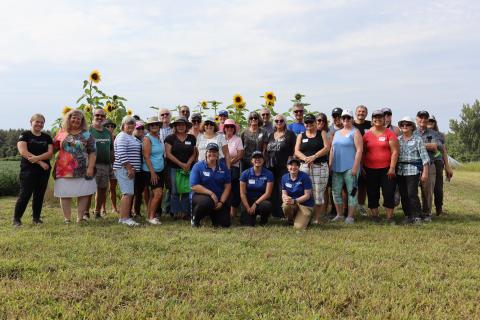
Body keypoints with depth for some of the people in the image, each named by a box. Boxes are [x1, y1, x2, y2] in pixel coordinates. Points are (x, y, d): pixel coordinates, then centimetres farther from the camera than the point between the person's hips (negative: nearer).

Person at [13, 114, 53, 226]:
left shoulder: (47, 137, 12)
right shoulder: (24, 135, 0)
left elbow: (50, 153, -1)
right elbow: (23, 152, -13)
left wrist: (37, 158, -19)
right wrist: (40, 162, -15)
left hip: (44, 170, 4)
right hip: (28, 170, -4)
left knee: (39, 195, 8)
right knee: (25, 194, -6)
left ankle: (36, 217, 18)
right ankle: (16, 218, 3)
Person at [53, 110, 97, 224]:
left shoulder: (86, 135, 4)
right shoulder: (61, 133, 9)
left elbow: (92, 152, 1)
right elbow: (53, 148, 15)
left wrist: (90, 167, -8)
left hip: (82, 171, -1)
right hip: (64, 170, 1)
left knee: (83, 194, 2)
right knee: (65, 195, 2)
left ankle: (80, 218, 12)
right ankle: (67, 219, 11)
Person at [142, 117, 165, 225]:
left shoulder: (159, 138, 13)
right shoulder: (147, 138, -10)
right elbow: (146, 157, -15)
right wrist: (152, 172, -19)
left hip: (160, 171, 8)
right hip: (150, 171, -8)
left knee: (154, 194, 9)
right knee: (158, 193, -13)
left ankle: (149, 215, 16)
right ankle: (151, 217, -3)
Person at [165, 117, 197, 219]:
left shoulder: (192, 138, 11)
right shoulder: (170, 138, 3)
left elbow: (194, 153, 9)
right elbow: (168, 153, -4)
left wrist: (188, 164, -8)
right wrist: (181, 164, -10)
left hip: (188, 168, 2)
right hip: (174, 168, -2)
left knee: (186, 191, -1)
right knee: (175, 191, -3)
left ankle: (185, 212, 4)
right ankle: (176, 212, 2)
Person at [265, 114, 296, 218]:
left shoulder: (290, 134, 3)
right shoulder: (271, 135, 19)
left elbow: (295, 151, -2)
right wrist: (265, 162, 13)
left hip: (284, 167, -5)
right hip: (271, 167, 5)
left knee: (282, 190, -9)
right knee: (273, 190, 5)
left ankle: (283, 212, -6)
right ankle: (274, 212, 12)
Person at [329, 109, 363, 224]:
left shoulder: (355, 132, -3)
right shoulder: (337, 133, 17)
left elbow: (359, 150, -10)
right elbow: (332, 149, 20)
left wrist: (355, 167, -17)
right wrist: (330, 164, 11)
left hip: (350, 168, -6)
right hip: (336, 168, 7)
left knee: (351, 191, -2)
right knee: (336, 191, 7)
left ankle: (350, 217, 3)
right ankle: (339, 215, 18)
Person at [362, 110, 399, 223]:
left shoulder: (389, 133, -1)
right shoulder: (367, 134, 7)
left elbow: (395, 152, -5)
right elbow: (363, 152, 11)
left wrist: (392, 168, -11)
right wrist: (362, 167, 6)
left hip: (386, 169, -3)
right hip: (370, 169, 3)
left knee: (389, 192, -1)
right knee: (372, 194, 8)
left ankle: (390, 217, 6)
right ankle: (374, 216, 18)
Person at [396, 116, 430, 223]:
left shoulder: (417, 139, 1)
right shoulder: (398, 140, 11)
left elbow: (424, 156, -3)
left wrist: (425, 172, -9)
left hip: (413, 170, -4)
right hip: (400, 171, 4)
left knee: (412, 194, -10)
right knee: (403, 195, 4)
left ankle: (417, 216, -1)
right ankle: (408, 216, 13)